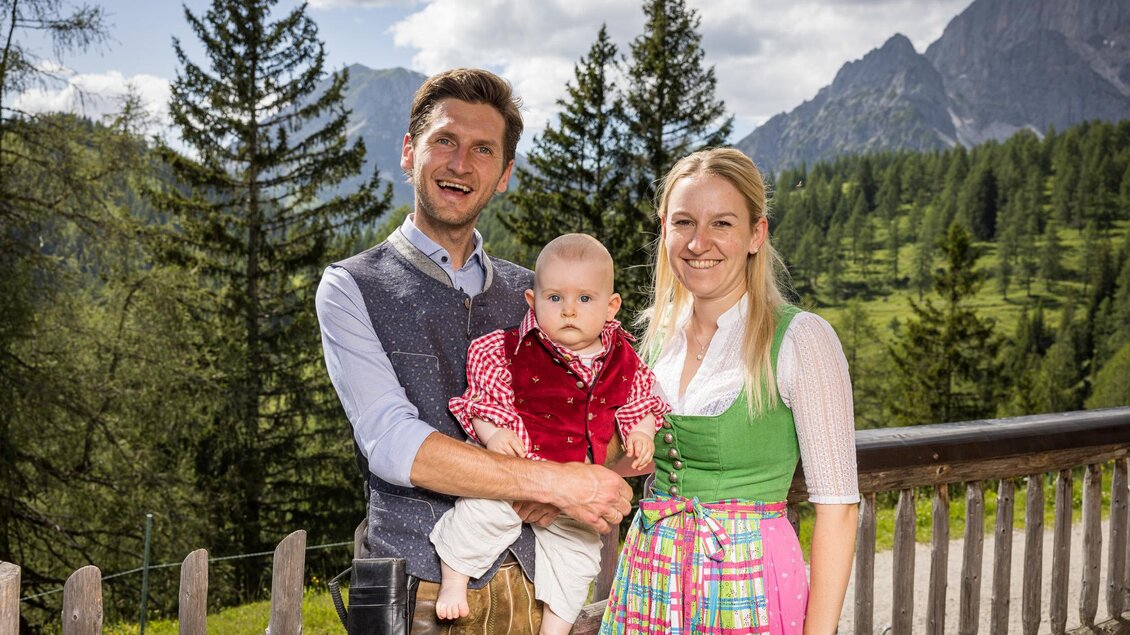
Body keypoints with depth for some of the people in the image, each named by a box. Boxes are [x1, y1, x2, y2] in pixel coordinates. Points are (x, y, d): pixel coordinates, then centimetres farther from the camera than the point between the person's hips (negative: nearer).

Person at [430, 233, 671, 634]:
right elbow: (484, 397, -7)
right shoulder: (512, 350, -13)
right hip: (513, 466, -4)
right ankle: (452, 581, 2)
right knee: (483, 510, -24)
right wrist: (493, 433, -22)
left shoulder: (622, 360, -3)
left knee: (578, 547, 11)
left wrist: (640, 434, -6)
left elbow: (639, 405, 11)